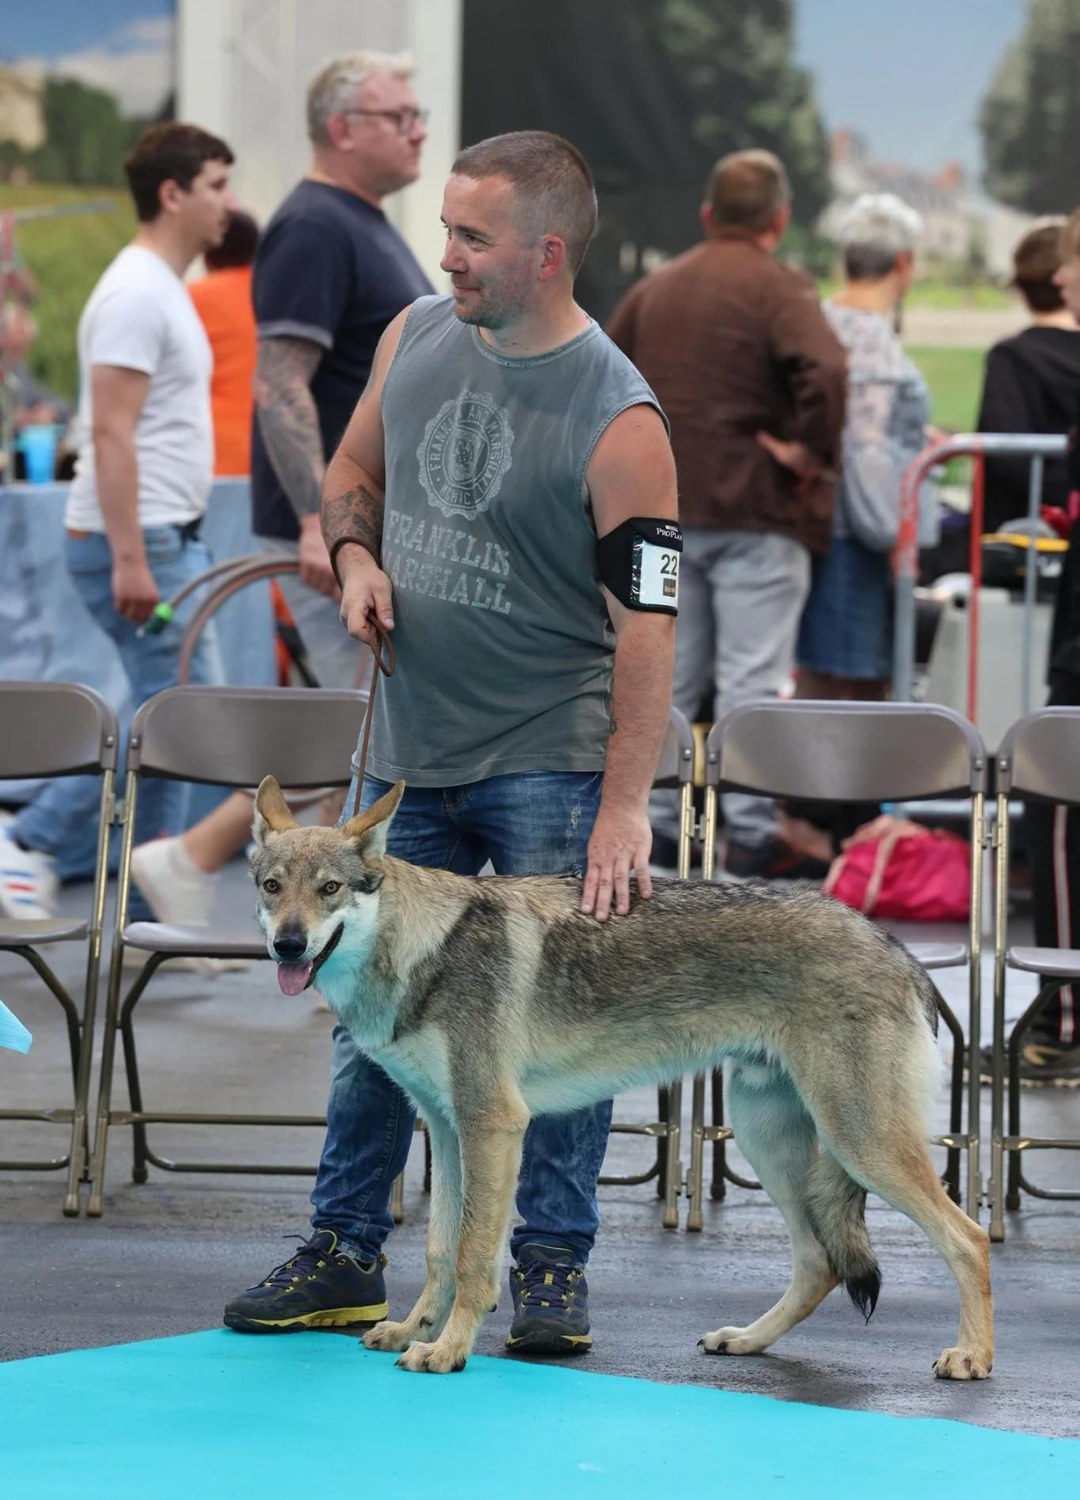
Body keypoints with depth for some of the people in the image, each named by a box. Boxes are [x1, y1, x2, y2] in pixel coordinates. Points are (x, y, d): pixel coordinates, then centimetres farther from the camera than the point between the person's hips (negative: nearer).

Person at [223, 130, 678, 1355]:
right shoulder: (415, 338, 3)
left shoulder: (617, 420, -15)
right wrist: (356, 556, -2)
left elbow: (645, 619, -18)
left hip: (549, 760, -6)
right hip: (409, 748, 6)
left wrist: (624, 807, -23)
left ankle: (551, 1267, 7)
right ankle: (343, 1254, 20)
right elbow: (353, 471, 21)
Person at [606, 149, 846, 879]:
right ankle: (752, 833, -4)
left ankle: (657, 823, 15)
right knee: (752, 678, -4)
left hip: (664, 511, 6)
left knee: (668, 675, 13)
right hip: (755, 513, -6)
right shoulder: (778, 289, -10)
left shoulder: (654, 289, 12)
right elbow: (824, 368, -26)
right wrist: (811, 452, -15)